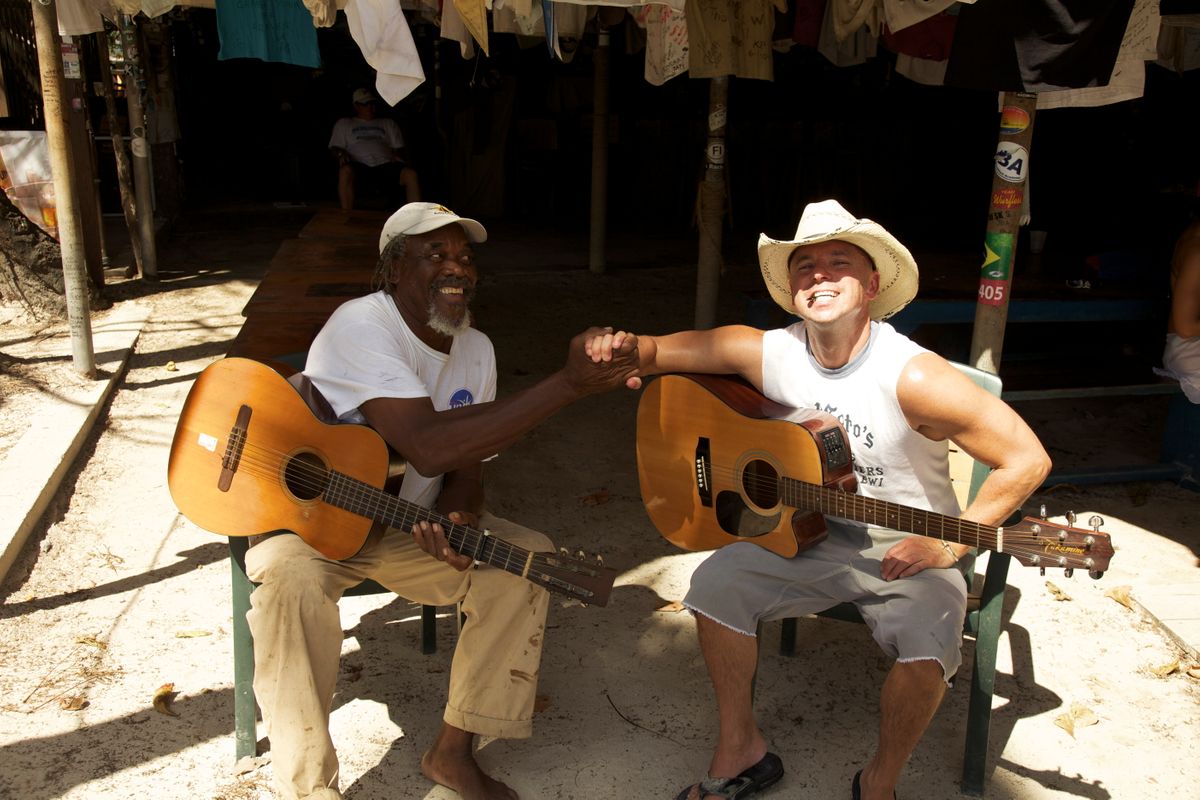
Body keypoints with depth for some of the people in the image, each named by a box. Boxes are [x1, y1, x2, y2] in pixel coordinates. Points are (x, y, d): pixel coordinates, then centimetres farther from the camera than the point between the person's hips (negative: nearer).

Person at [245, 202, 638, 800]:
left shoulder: (475, 348, -1)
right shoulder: (360, 325, -26)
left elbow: (466, 464, 4)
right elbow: (429, 448, -39)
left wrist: (457, 517, -23)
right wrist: (567, 384, -41)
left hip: (409, 525, 6)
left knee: (527, 559, -12)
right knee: (292, 579, -37)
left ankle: (452, 751, 2)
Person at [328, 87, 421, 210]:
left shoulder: (388, 123, 30)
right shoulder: (343, 123, 26)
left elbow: (398, 147, 22)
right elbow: (335, 147, 17)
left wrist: (398, 156, -3)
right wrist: (341, 154, -8)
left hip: (385, 164, 2)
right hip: (359, 164, -2)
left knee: (411, 174, -30)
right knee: (345, 171, -40)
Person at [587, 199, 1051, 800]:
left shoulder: (913, 377, -24)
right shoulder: (767, 352, -10)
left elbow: (1028, 460, -19)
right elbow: (662, 350, -1)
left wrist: (948, 545, -20)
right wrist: (625, 349, -25)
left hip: (909, 549, -3)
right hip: (810, 534, 4)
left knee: (929, 645, -30)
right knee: (715, 583, -15)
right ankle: (740, 750, 7)